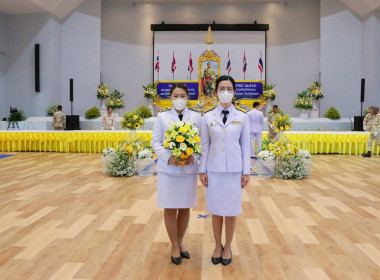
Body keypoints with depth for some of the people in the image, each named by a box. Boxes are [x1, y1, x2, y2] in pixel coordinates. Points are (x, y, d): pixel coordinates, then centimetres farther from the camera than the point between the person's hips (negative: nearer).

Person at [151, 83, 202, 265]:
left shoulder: (196, 116, 4)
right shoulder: (162, 117, 2)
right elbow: (155, 142, -1)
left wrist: (194, 156, -16)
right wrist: (168, 157, -16)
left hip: (189, 169, 1)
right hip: (168, 169, -1)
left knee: (185, 208, 10)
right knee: (170, 208, 4)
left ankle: (180, 242, 30)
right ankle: (175, 246, 22)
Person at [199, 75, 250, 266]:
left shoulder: (242, 117, 2)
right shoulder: (208, 117, 3)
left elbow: (245, 146, 3)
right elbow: (205, 145, 4)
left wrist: (246, 171, 0)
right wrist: (202, 170, 1)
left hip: (234, 169, 0)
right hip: (214, 169, 1)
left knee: (232, 210, 6)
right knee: (216, 209, 8)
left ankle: (227, 248, 25)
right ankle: (218, 246, 27)